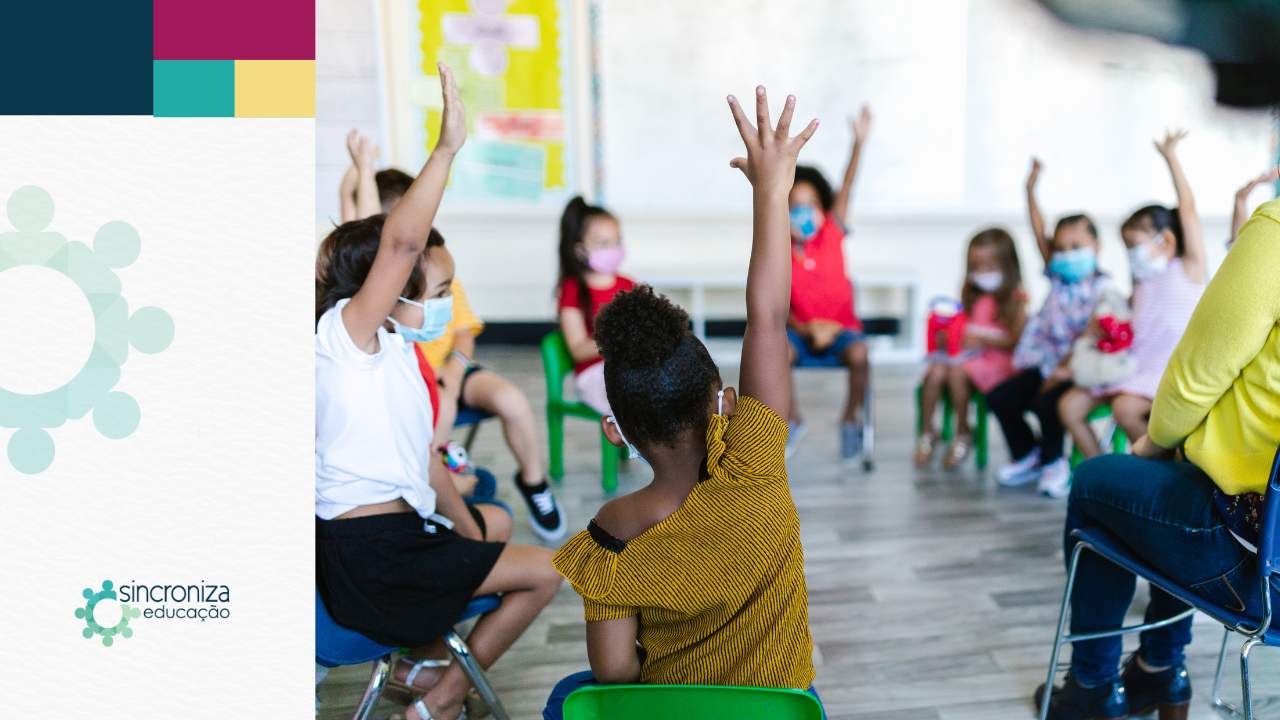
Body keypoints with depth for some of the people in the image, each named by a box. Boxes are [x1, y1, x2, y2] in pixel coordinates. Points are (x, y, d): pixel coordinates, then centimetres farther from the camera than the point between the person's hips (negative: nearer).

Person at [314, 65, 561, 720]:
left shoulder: (396, 351, 13)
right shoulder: (345, 333, -16)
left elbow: (422, 458, 15)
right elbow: (400, 243, -33)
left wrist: (468, 533, 13)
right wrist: (446, 149, -36)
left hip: (396, 525, 10)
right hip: (367, 558, -10)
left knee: (495, 519, 34)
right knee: (544, 572, -2)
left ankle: (424, 658, 37)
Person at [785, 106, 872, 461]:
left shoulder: (831, 235, -2)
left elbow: (846, 188, -15)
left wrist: (859, 143, -28)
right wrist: (805, 329, -25)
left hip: (841, 328, 0)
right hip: (800, 330, 0)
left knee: (858, 354, -33)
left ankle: (850, 421, -6)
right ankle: (793, 421, -6)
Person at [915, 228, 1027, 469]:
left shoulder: (1015, 299, -2)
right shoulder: (972, 297, 18)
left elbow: (1017, 340, -9)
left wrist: (983, 339, -17)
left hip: (997, 358, -5)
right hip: (966, 354, 5)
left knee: (957, 373, -32)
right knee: (935, 372, -24)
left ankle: (963, 435, -13)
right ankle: (928, 433, -11)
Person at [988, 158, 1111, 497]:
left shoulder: (1102, 289, -9)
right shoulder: (1059, 279, 10)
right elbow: (1039, 234, 6)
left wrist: (1067, 368, -24)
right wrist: (1031, 190, 0)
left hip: (1077, 370, -7)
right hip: (1047, 363, 7)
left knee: (1045, 404, -29)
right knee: (1000, 398, -3)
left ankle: (1052, 462, -2)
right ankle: (1026, 455, 17)